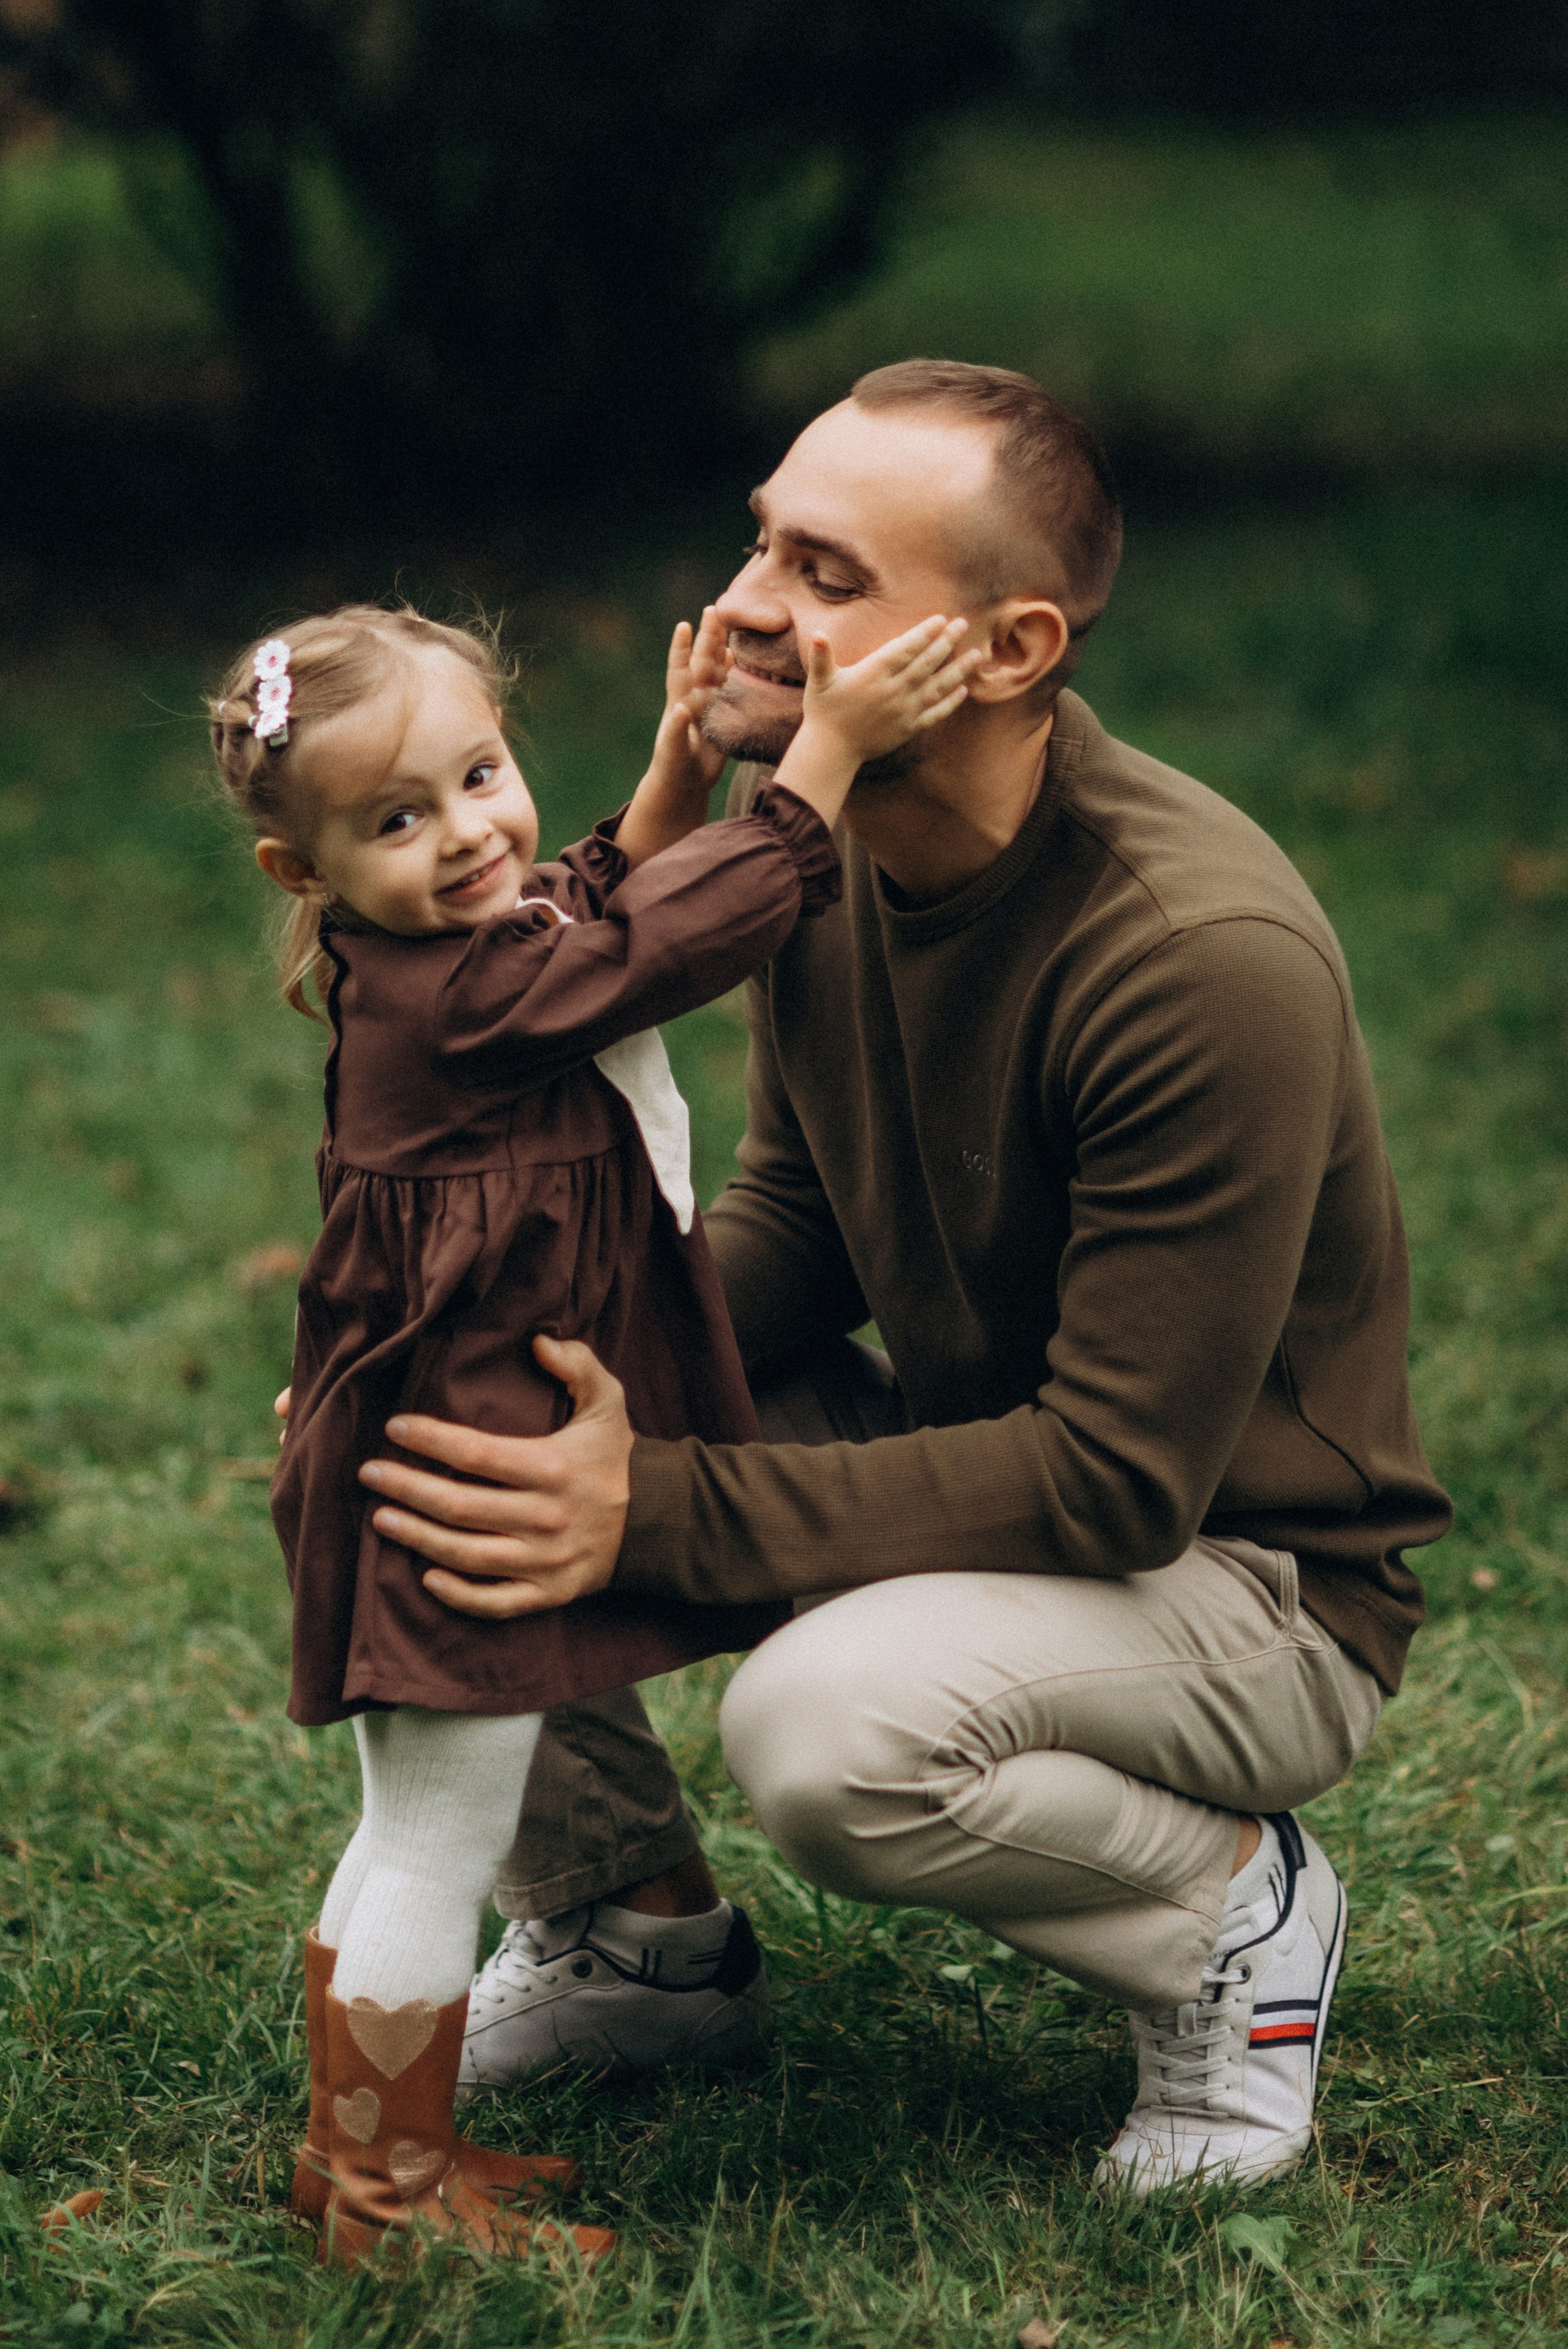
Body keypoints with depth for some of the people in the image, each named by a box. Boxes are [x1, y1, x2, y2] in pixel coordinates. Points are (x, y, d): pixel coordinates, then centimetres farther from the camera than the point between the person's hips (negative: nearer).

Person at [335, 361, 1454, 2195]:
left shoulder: (1208, 958, -30)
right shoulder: (819, 841, -6)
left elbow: (1122, 1482, -29)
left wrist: (658, 1512, -34)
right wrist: (579, 1364, -15)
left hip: (1243, 1580, -7)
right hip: (969, 1473, 7)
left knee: (827, 1724, -36)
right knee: (447, 1415, -8)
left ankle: (1233, 1908, -4)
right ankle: (613, 1931, 13)